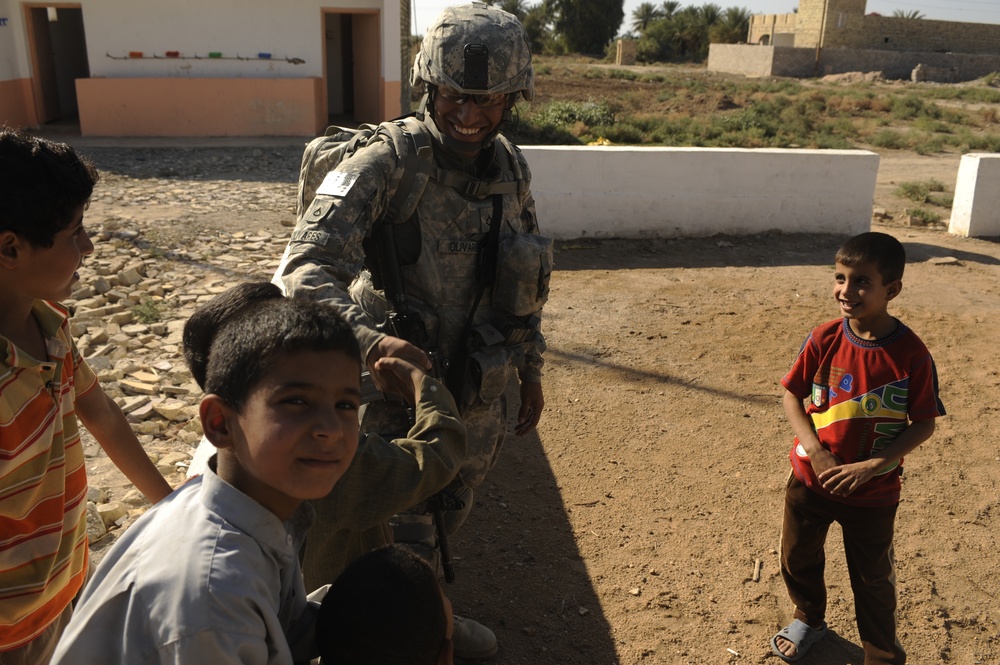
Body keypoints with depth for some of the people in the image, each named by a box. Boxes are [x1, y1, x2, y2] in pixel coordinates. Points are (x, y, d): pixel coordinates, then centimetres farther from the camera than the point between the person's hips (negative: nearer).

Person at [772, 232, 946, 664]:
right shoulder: (824, 340, -13)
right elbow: (792, 396, -5)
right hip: (810, 479, 3)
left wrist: (870, 466, -21)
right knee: (797, 559, 21)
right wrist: (816, 453, -18)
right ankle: (809, 619, 51)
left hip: (873, 494, -3)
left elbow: (924, 424, -12)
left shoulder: (911, 354, -18)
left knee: (873, 579, 14)